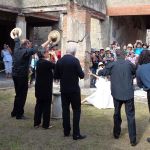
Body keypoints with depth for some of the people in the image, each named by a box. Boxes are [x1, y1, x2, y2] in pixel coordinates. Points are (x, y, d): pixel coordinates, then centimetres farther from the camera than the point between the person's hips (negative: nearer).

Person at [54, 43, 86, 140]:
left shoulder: (60, 61, 0)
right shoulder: (75, 60, -13)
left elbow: (56, 76, 5)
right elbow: (81, 75, -12)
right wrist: (77, 73, 9)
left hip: (64, 89, 5)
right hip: (74, 89, -5)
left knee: (65, 109, 13)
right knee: (76, 110, 2)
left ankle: (66, 131, 21)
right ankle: (76, 134, 1)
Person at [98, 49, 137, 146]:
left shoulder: (112, 65, -4)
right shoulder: (129, 63, -4)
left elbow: (101, 73, 4)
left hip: (117, 93, 2)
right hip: (128, 93, -1)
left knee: (117, 113, 21)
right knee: (130, 116, 3)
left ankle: (116, 134, 32)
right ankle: (133, 140, 2)